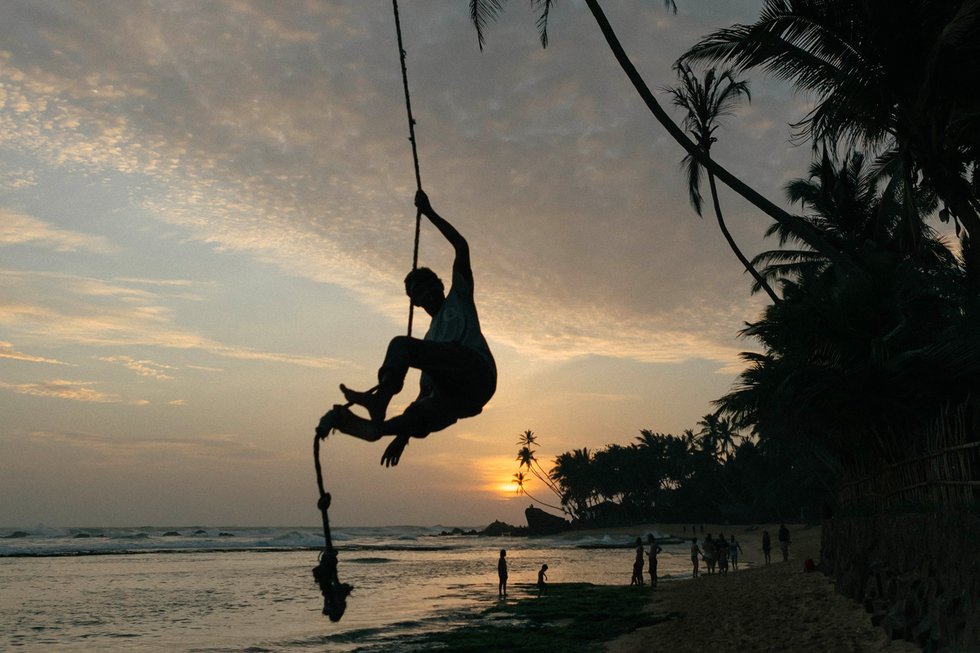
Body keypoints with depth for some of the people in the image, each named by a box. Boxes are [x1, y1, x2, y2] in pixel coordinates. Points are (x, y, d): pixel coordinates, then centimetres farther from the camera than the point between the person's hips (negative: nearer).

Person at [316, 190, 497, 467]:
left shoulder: (459, 298, 22)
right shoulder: (430, 339, 35)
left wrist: (429, 213, 13)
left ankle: (379, 398, -38)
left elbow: (461, 246, 10)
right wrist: (403, 435, 22)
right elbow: (426, 391, 29)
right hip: (458, 396, 7)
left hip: (477, 372, -7)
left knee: (402, 344, -20)